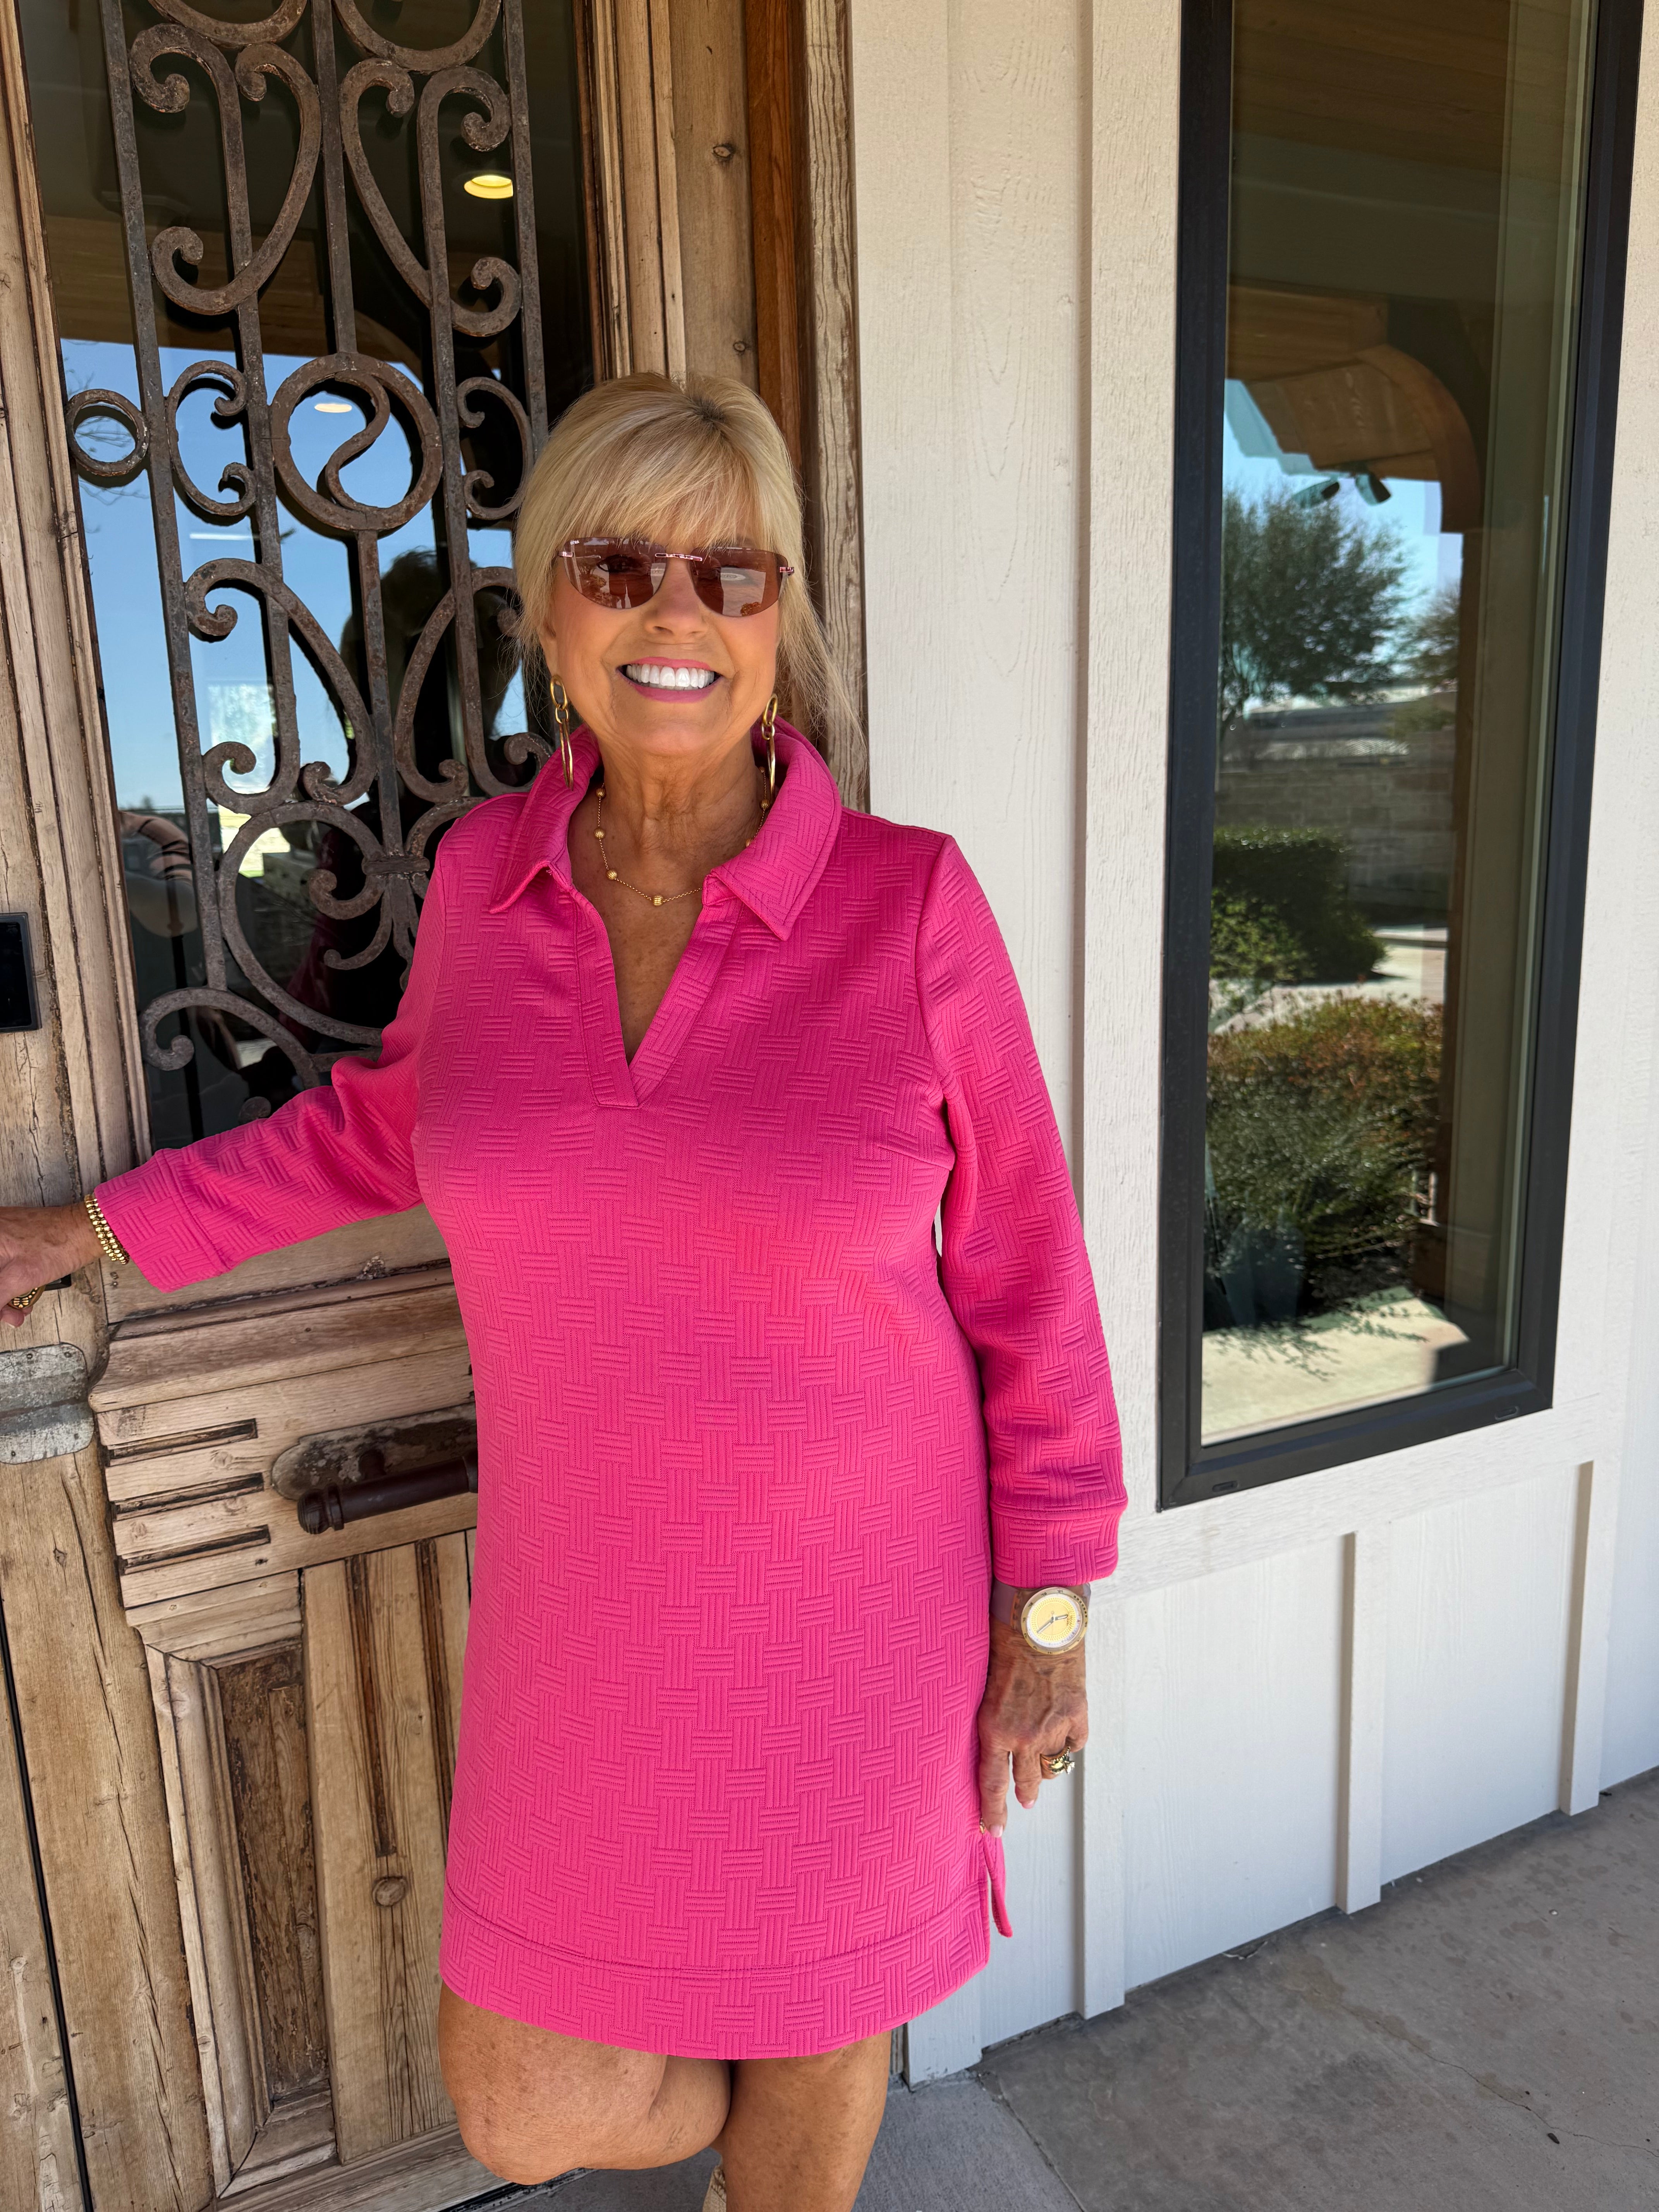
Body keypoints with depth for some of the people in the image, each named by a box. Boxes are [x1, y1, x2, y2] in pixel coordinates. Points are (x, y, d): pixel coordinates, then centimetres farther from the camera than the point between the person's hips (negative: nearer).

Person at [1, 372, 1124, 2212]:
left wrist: (1048, 1612, -4)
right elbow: (395, 1119, 12)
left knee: (808, 2011, 22)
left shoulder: (909, 902, -16)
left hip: (851, 1609, -2)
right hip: (588, 1618, 3)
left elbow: (1020, 1272, -8)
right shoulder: (487, 872, -6)